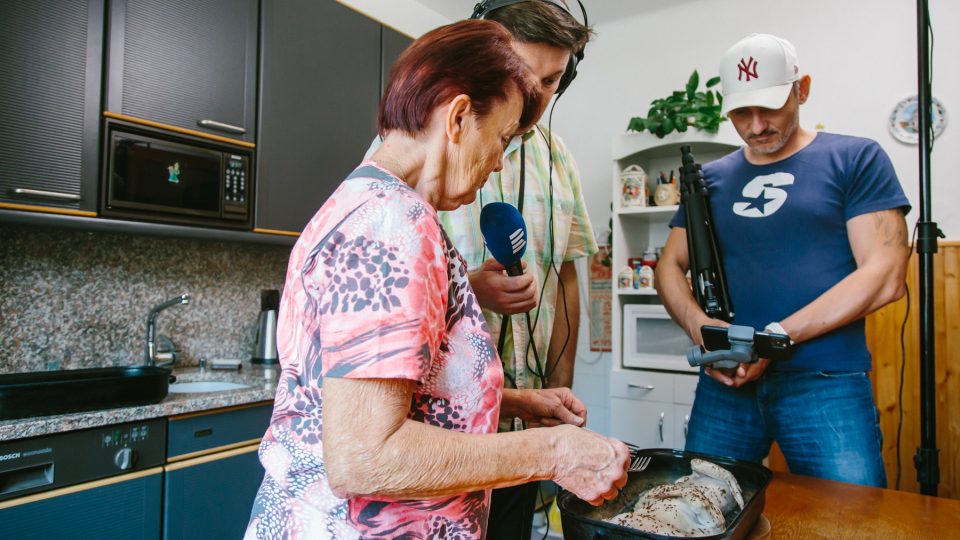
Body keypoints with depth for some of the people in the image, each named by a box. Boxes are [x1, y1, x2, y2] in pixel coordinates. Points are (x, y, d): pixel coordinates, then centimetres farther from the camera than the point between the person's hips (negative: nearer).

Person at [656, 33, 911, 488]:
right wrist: (700, 327, -7)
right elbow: (670, 266, 13)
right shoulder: (711, 179, 14)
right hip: (725, 382, 3)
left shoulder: (855, 159, 3)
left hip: (826, 384, -3)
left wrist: (777, 337, -14)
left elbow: (884, 276, -6)